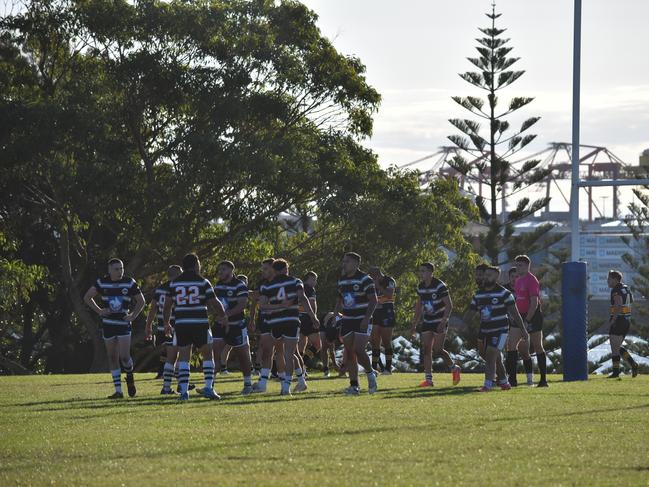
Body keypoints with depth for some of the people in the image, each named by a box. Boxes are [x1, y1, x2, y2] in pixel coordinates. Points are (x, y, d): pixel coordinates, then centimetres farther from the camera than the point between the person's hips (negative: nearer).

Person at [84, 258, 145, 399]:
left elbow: (141, 301, 6)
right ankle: (118, 391, 10)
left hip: (124, 324, -2)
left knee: (124, 356, -12)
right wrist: (99, 311, -1)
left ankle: (130, 376, 21)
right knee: (113, 358, 4)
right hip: (108, 324, 2)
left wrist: (133, 316, -4)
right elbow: (87, 297, 9)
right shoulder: (102, 283, 0)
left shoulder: (129, 283, -3)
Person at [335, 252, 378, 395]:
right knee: (349, 353, 1)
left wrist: (367, 318, -20)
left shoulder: (365, 279, -9)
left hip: (362, 321, -6)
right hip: (347, 321, 6)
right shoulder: (342, 280, 11)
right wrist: (335, 314, 6)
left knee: (358, 350, -17)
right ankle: (354, 386, 5)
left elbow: (373, 300, -11)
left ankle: (370, 374, 9)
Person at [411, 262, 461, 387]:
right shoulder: (420, 287, 5)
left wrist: (443, 322, -24)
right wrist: (414, 324, 15)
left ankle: (454, 368, 14)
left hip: (440, 322, -6)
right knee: (426, 350, -2)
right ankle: (428, 379, -1)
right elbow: (419, 305, 17)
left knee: (437, 350, -10)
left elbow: (449, 305, -17)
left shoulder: (439, 286, -16)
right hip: (427, 322, 6)